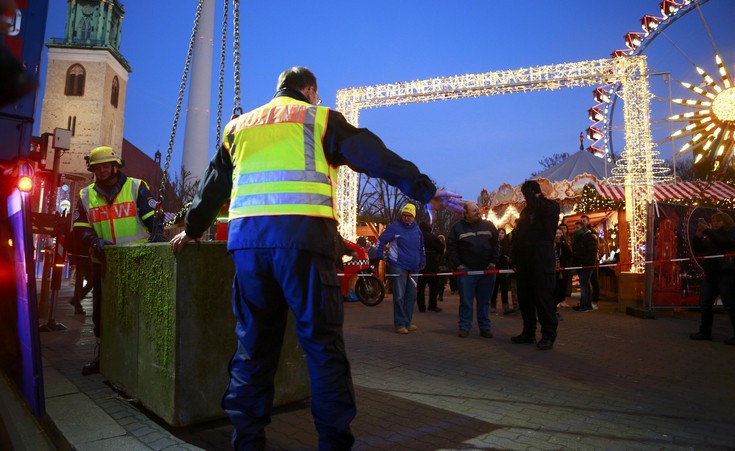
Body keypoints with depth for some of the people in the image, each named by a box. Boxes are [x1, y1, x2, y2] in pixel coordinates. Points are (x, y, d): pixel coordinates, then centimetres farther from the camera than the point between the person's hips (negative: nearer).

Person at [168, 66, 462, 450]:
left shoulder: (239, 126, 26)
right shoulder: (319, 118, 13)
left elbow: (213, 185, 33)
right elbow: (375, 157, 4)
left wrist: (192, 229, 45)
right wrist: (425, 191, 4)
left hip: (246, 236, 5)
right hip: (301, 234, -4)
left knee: (253, 341, 11)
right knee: (322, 340, 1)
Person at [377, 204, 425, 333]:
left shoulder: (417, 229, 11)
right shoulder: (395, 227, -6)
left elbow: (421, 247, 23)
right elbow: (381, 240, -3)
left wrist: (422, 262, 23)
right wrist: (381, 257, -7)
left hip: (413, 268, 6)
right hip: (398, 267, -6)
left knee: (411, 296, 11)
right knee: (399, 297, -6)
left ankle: (407, 322, 23)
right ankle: (400, 324, 0)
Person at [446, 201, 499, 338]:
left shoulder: (488, 226, 7)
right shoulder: (458, 227, 0)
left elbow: (495, 244, 10)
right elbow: (451, 247, 0)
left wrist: (493, 262, 2)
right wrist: (458, 264, -6)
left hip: (487, 270, 2)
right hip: (466, 270, -2)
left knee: (484, 301, 8)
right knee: (466, 300, 1)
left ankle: (485, 327, 15)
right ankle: (464, 327, 9)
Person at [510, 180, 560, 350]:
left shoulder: (551, 206, 1)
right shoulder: (526, 210, 20)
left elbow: (538, 209, -24)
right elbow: (517, 235, 18)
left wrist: (529, 191, -9)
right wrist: (514, 259, 10)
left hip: (542, 259, -7)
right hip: (524, 260, 7)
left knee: (544, 297, -6)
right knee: (525, 298, 8)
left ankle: (548, 335, 2)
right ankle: (529, 332, 17)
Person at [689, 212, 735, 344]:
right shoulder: (710, 237, 18)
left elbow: (724, 242, -19)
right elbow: (698, 249, 13)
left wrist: (707, 231, -18)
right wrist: (699, 234, -1)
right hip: (710, 274, 7)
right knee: (704, 304, 5)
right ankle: (705, 332, 12)